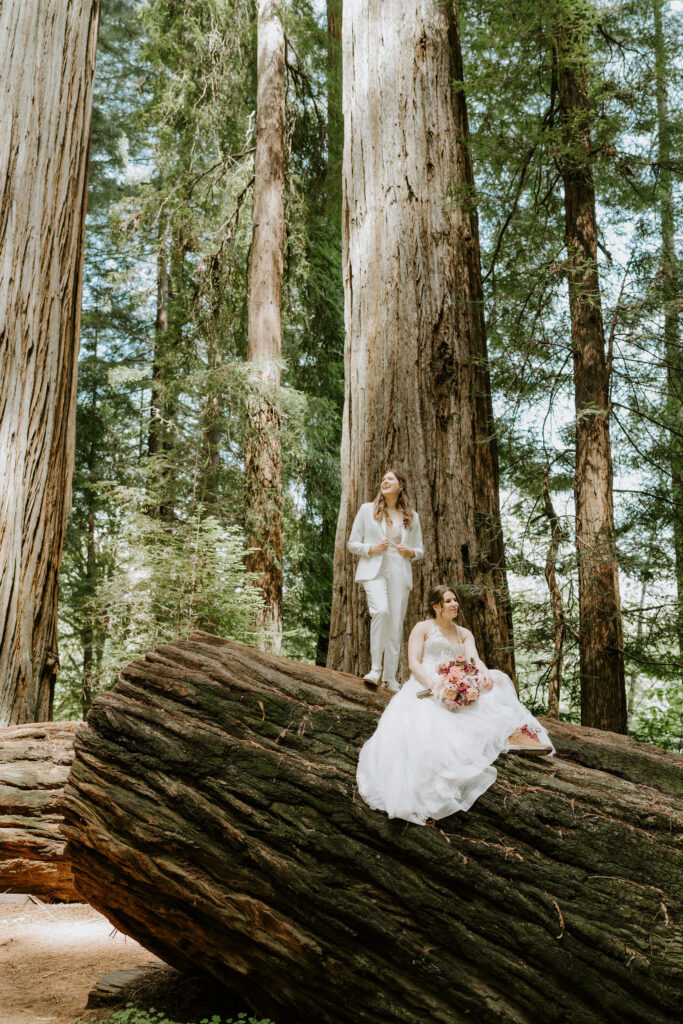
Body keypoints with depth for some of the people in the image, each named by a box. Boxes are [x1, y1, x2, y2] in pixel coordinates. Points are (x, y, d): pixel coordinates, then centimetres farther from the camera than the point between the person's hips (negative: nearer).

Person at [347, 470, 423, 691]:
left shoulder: (411, 516, 14)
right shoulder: (367, 509, 10)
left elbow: (419, 550, 20)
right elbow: (352, 544, 10)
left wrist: (410, 552, -3)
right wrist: (372, 548, -9)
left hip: (400, 573, 3)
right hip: (374, 570, -2)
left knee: (395, 625, -1)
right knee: (381, 610, -27)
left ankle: (390, 677, 9)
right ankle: (375, 669, -20)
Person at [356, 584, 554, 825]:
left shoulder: (464, 634, 24)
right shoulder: (423, 628, 12)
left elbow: (474, 660, 5)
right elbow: (414, 663, 0)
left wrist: (485, 673, -20)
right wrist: (433, 683, -20)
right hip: (425, 688, -3)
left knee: (492, 687, -25)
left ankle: (512, 733, -47)